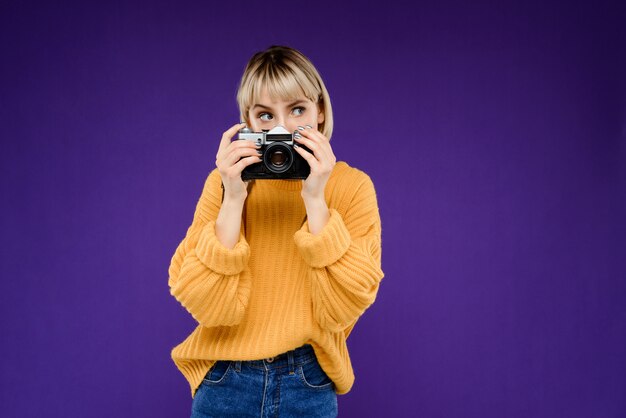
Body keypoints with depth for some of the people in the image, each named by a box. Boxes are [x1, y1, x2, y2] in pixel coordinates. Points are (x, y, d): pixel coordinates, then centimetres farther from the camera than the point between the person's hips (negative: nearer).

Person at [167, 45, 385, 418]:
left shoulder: (351, 186, -7)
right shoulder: (225, 181, -5)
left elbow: (342, 310, -16)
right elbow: (207, 306, -14)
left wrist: (315, 201, -22)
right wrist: (233, 200, -22)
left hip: (309, 386, 0)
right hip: (226, 381, 1)